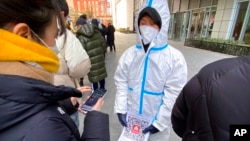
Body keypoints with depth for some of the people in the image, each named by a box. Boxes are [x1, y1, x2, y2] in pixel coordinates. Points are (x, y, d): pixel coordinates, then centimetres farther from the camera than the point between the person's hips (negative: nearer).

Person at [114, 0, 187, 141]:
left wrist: (160, 121, -12)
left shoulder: (175, 58, -15)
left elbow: (173, 94, -14)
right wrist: (121, 109, -6)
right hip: (130, 117, 3)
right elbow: (121, 83, -3)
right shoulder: (129, 54, -6)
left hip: (157, 120, -2)